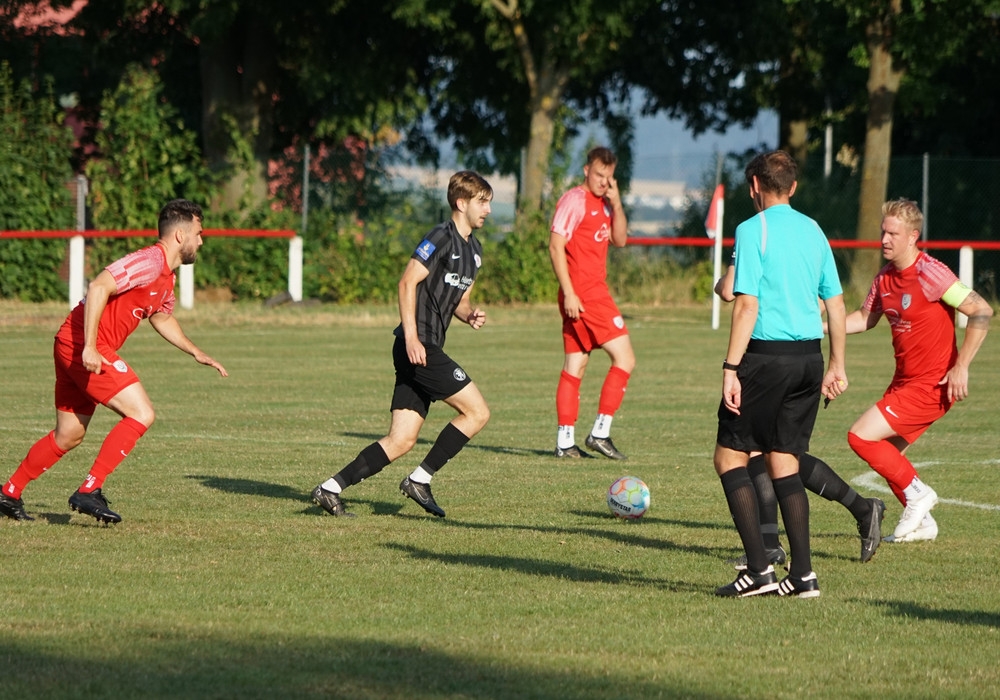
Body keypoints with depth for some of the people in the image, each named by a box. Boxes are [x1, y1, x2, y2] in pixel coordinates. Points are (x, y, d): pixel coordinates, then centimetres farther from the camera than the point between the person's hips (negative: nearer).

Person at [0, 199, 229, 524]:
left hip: (75, 350, 10)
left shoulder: (165, 277, 17)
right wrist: (89, 347, -30)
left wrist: (196, 353, 33)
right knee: (141, 414, -14)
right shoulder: (150, 262, -15)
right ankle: (89, 491, -14)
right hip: (82, 346, -10)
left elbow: (162, 318, 37)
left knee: (68, 436, 17)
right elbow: (99, 287, -26)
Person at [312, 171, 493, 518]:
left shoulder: (473, 250, 20)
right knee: (477, 411, -8)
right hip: (418, 346, -9)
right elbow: (408, 282, -16)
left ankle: (330, 489, 1)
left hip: (425, 350, 9)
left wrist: (470, 315, 4)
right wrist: (411, 336, -24)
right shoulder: (441, 238, -9)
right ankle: (420, 480, -2)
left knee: (401, 440, 3)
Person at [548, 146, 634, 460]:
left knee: (575, 366, 7)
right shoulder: (574, 200, -10)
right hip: (582, 295, -9)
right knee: (625, 359, -9)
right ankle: (600, 432, -8)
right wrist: (569, 293, -19)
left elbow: (619, 240, 13)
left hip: (595, 291, 9)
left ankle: (565, 442, 8)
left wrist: (616, 204, -1)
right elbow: (555, 246, -14)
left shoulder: (603, 203, 17)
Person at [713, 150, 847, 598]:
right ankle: (802, 574, 6)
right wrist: (836, 366, 21)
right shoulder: (813, 231, 12)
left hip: (766, 356, -6)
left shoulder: (753, 230, -7)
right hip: (809, 356, 6)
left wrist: (731, 368, -13)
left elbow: (747, 305, -14)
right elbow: (836, 303, 14)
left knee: (730, 456, 3)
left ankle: (759, 569, -6)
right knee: (784, 461, 12)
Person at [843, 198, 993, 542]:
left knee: (861, 437, -13)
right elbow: (865, 318, 21)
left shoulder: (930, 274, -19)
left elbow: (981, 311, -22)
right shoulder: (885, 277, 5)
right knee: (887, 453, 14)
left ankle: (916, 493, 2)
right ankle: (921, 524, 27)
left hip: (931, 385, -9)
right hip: (904, 381, 9)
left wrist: (961, 366, -24)